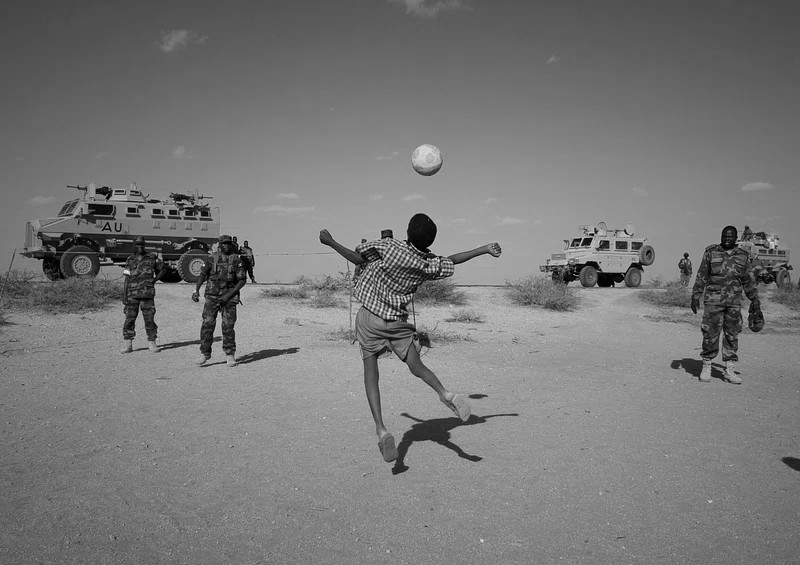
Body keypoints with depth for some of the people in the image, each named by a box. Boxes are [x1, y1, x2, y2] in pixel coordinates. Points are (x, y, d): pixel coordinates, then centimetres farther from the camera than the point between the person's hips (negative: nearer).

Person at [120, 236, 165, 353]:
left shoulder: (152, 258, 5)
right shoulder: (130, 260, 6)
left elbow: (162, 269, 18)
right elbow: (126, 280, 6)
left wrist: (155, 280, 4)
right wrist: (124, 295, 0)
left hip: (147, 294, 0)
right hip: (132, 295, 1)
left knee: (149, 319, 1)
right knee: (129, 319, 0)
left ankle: (152, 342, 13)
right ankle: (127, 344, 7)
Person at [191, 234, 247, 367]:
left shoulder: (236, 259, -2)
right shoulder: (212, 258, 4)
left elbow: (242, 280, -3)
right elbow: (203, 274, 11)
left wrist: (228, 295, -11)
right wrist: (196, 290, -2)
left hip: (229, 298, -1)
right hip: (212, 296, 1)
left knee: (228, 326, -2)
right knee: (207, 324, -5)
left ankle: (230, 355, 10)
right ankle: (205, 353, 6)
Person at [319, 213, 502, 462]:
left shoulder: (388, 246, -15)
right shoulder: (428, 264, -5)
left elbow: (357, 258, -6)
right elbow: (453, 260, 8)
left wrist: (331, 242, 9)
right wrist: (486, 249, 21)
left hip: (369, 317, -2)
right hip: (398, 322, 2)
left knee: (370, 372, 1)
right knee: (417, 367, 12)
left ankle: (381, 430, -13)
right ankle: (446, 394, -17)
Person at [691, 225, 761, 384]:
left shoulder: (743, 256, 10)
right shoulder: (711, 252, 3)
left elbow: (749, 280, 14)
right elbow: (701, 276, 3)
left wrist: (755, 300, 11)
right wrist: (695, 296, 0)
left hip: (734, 301, 3)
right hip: (713, 300, -2)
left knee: (732, 335, 4)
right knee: (710, 334, -3)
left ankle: (730, 371, 11)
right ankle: (706, 367, 10)